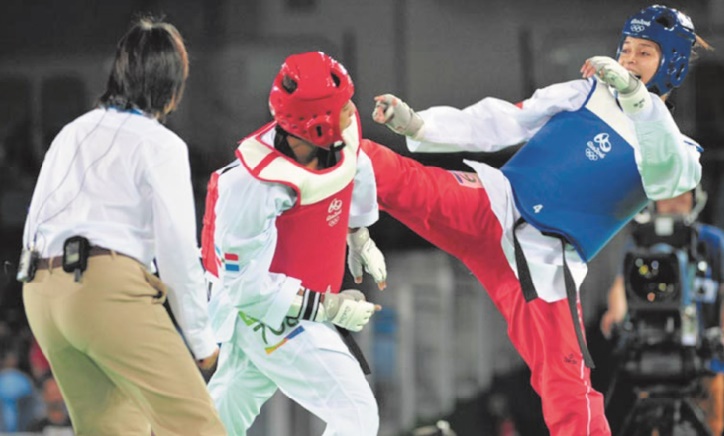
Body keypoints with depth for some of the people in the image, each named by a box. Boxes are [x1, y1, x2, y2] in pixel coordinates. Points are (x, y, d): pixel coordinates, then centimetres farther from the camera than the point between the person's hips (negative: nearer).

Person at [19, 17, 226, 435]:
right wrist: (201, 336, 4)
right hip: (106, 286, -7)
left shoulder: (73, 133, 21)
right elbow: (177, 248, -3)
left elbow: (34, 226, 17)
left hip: (40, 290, 7)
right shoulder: (160, 144, 1)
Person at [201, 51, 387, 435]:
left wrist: (360, 238, 20)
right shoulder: (256, 188, -36)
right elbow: (245, 284, -28)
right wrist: (325, 307, -27)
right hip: (267, 314, -8)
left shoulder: (345, 133, -15)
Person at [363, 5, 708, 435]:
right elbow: (501, 124, 7)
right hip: (492, 207, 1)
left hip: (544, 266, -1)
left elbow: (664, 178, -20)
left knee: (569, 392, -6)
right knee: (400, 179, -21)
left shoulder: (678, 152, 5)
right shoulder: (587, 95, 10)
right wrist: (415, 125, -5)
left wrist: (636, 98, -34)